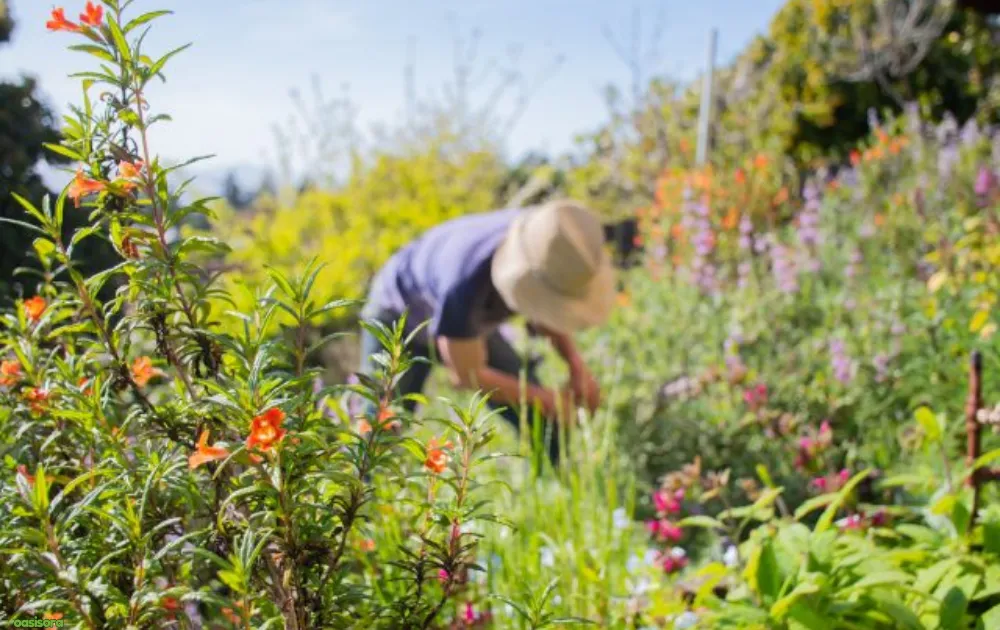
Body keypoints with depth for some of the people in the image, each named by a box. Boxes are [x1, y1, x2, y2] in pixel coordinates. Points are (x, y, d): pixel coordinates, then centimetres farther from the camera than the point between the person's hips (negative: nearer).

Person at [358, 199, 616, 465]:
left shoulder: (545, 242, -28)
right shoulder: (465, 284, -46)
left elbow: (547, 308, -3)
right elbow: (466, 374, -28)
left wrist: (575, 362, -17)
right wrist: (543, 397, -21)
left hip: (472, 321, 6)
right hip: (401, 321, -5)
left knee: (544, 422, -1)